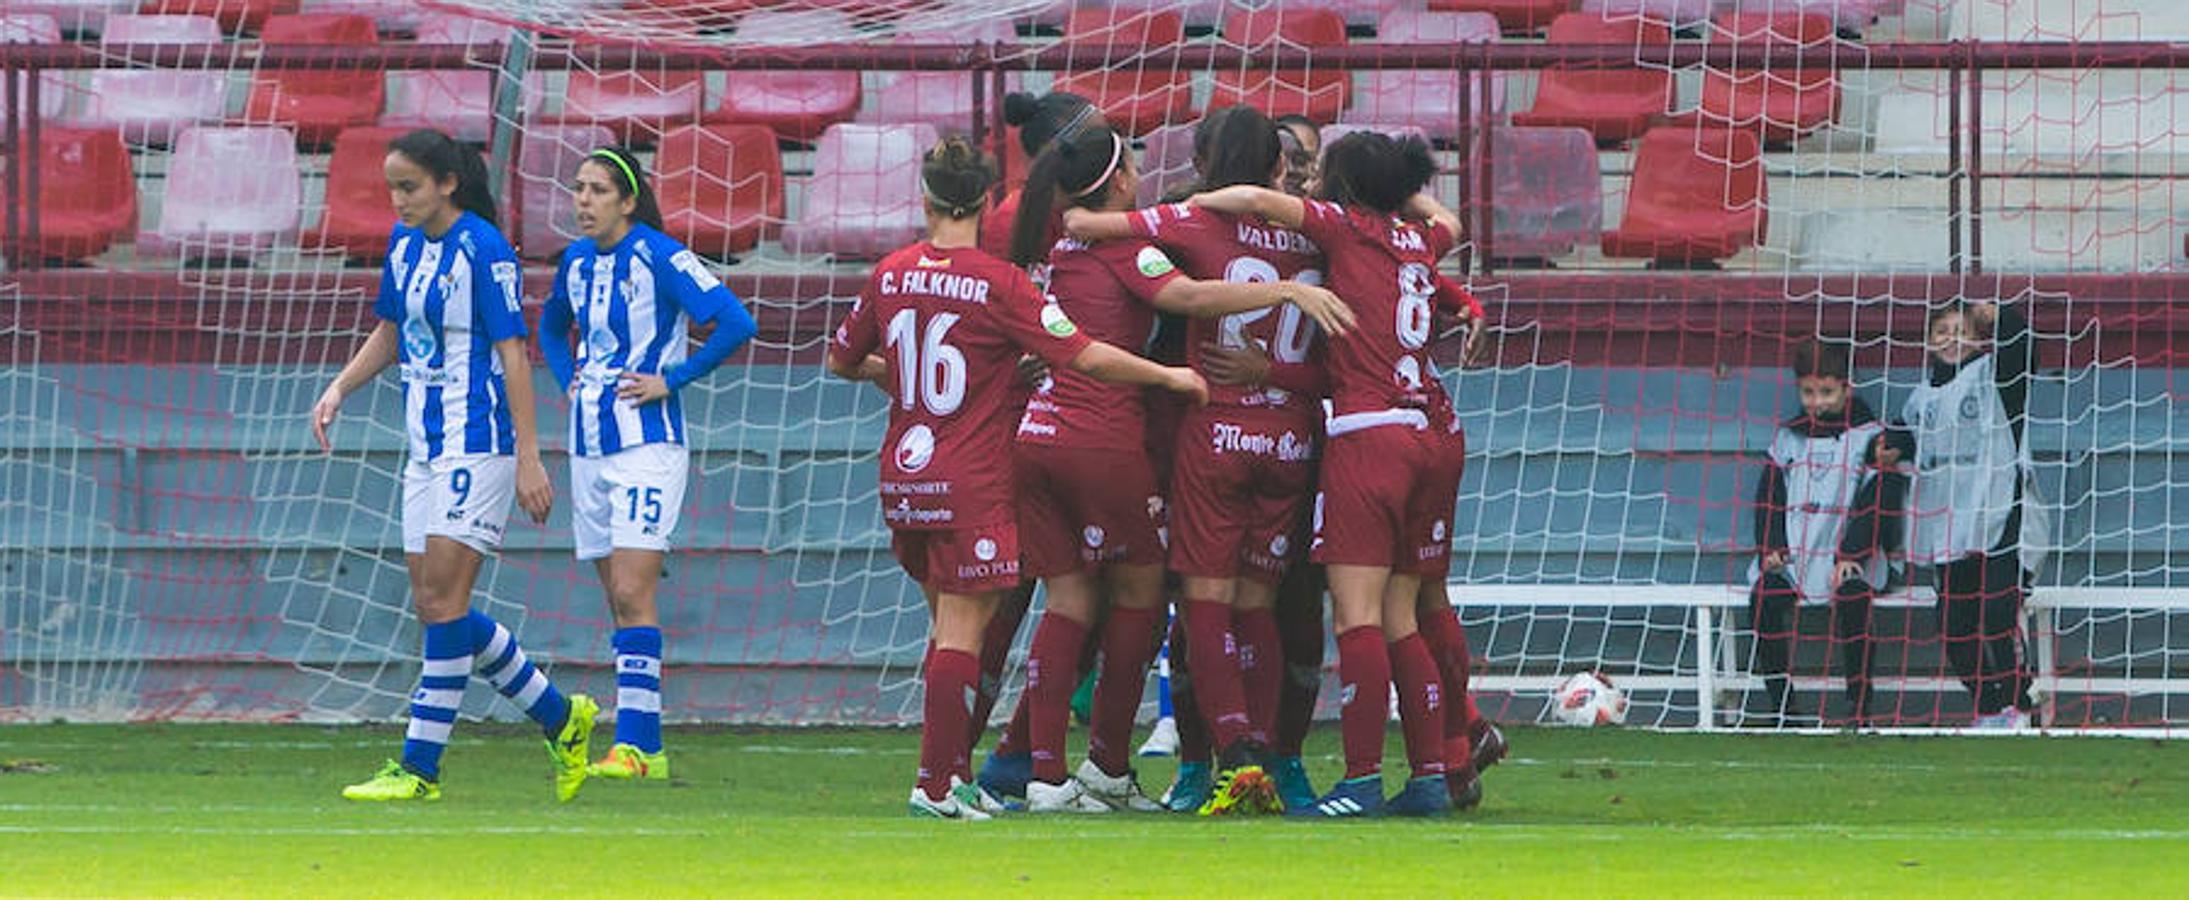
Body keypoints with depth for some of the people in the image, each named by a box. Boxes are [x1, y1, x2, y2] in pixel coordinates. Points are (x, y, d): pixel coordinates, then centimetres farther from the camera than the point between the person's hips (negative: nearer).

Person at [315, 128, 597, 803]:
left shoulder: (482, 249, -13)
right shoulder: (404, 243, 10)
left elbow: (512, 353, -15)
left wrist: (529, 459, -17)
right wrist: (339, 389, 7)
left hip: (479, 444, -9)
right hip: (427, 447, 9)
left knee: (443, 599, -11)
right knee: (434, 605, 7)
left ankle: (419, 766, -10)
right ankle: (560, 718, 21)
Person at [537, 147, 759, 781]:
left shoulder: (657, 256, -11)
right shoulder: (576, 261, 10)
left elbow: (735, 323, -17)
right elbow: (551, 327, 32)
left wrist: (674, 380, -13)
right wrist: (568, 381, 14)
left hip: (647, 443, -7)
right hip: (590, 445, 7)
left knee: (632, 592, -14)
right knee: (619, 598, 7)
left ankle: (634, 743, -16)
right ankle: (645, 746, 10)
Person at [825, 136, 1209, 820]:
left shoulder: (891, 275, 5)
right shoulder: (999, 283, -10)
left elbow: (841, 360, 18)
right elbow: (1086, 356, -13)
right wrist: (1168, 377, -1)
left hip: (902, 481, 6)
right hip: (973, 482, -5)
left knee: (950, 622, 17)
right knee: (962, 631, -4)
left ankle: (954, 771, 18)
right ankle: (937, 782, -8)